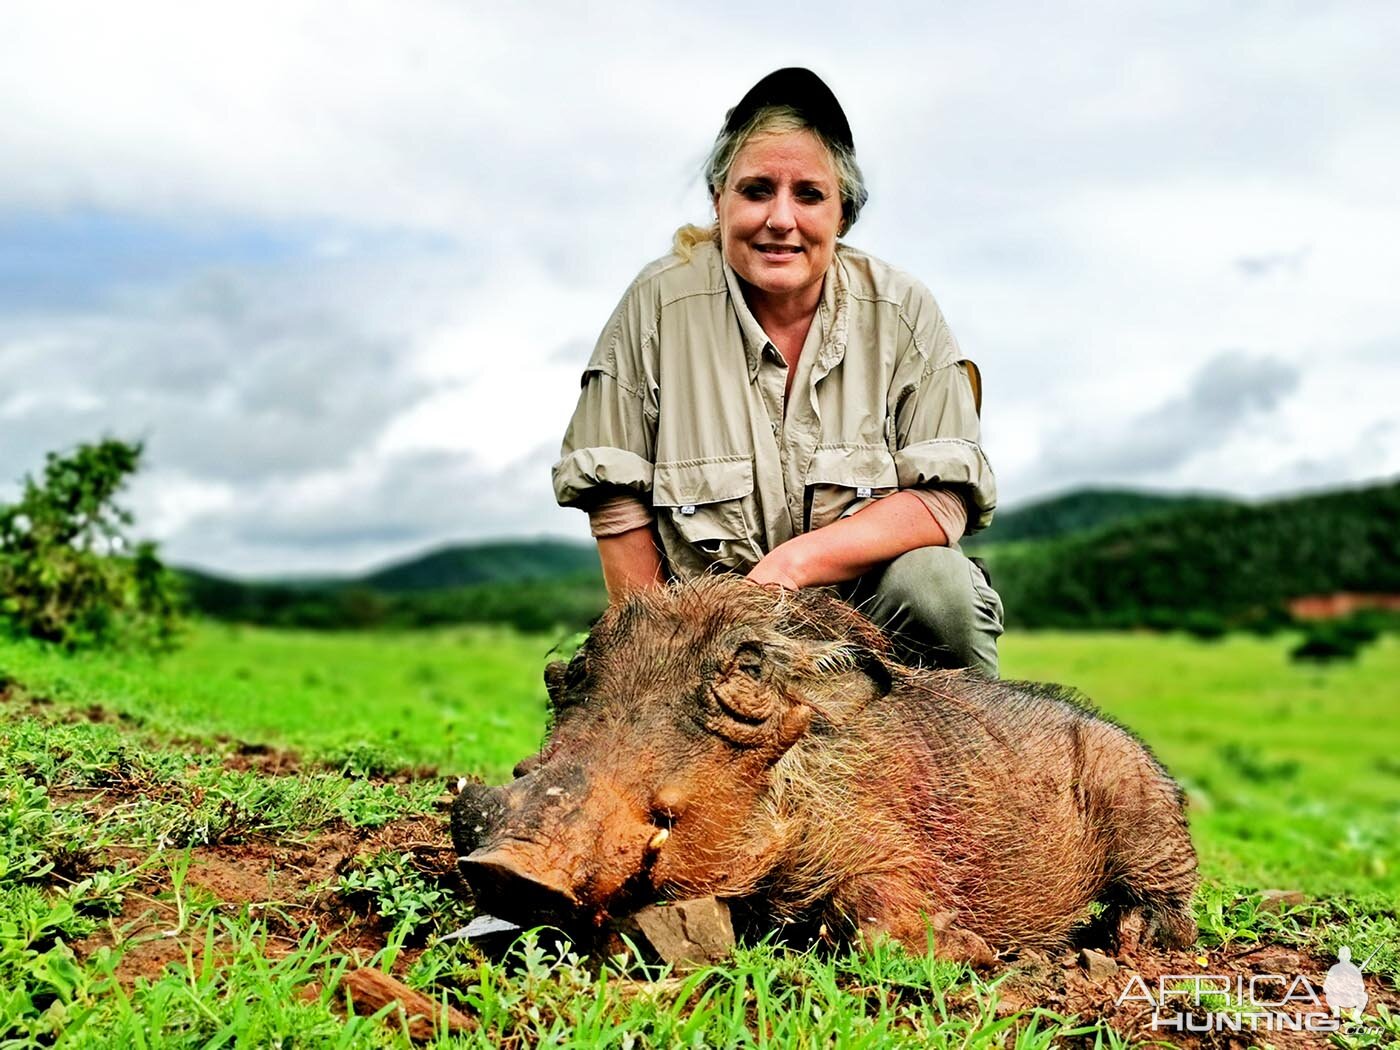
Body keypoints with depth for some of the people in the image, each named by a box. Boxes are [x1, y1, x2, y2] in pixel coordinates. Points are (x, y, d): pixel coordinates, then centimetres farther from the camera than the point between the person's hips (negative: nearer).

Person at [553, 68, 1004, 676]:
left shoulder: (902, 312, -4)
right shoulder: (659, 302, -7)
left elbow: (944, 500, -11)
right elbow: (617, 501, -3)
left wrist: (794, 563, -24)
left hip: (867, 605, 1)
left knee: (935, 581, -28)